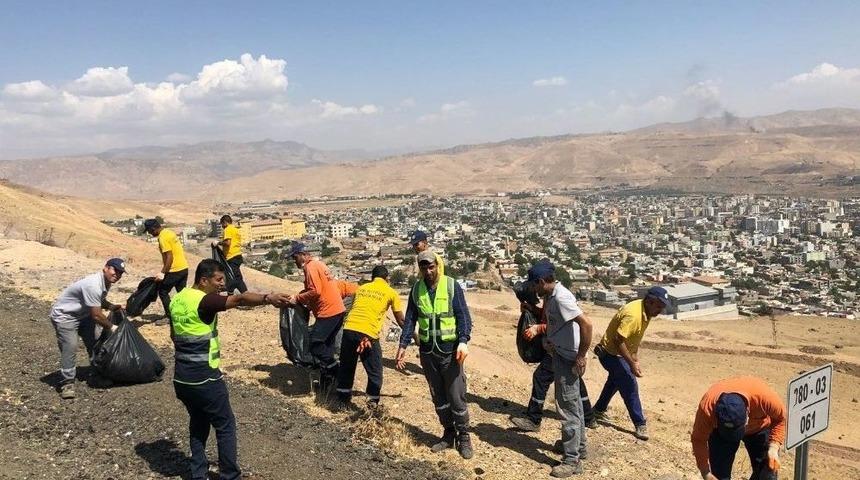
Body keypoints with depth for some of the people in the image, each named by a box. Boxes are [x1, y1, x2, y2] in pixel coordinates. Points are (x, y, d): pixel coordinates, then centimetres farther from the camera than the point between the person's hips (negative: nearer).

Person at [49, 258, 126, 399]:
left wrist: (113, 307, -1)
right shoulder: (93, 285, -33)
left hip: (83, 315, 10)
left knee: (93, 342, 12)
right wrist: (111, 327, -14)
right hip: (64, 315, -10)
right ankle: (67, 383, -11)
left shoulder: (106, 283, -2)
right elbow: (96, 315, -28)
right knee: (70, 347, -19)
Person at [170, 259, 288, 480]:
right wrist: (268, 298, -46)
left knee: (198, 424, 21)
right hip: (204, 379, -8)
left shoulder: (177, 299, 8)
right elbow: (239, 299, -35)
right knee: (225, 426, 6)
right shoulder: (204, 301, -19)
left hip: (181, 378, 8)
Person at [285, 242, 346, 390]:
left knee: (315, 343, -7)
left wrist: (297, 299, -10)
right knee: (327, 344, 15)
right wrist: (298, 297, 9)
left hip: (328, 312, -10)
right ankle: (329, 374, 19)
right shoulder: (318, 264, 20)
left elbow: (315, 292, -20)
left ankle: (333, 369, -3)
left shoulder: (311, 267, -11)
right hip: (337, 310, 10)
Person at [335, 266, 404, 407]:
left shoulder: (361, 288, 21)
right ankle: (373, 403, 15)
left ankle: (343, 399, 34)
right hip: (368, 334, -4)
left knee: (346, 367, 22)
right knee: (375, 372, 12)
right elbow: (401, 320, 14)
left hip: (349, 329, 5)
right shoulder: (391, 293, 10)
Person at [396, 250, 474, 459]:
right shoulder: (416, 289, 4)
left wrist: (463, 342, -23)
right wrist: (403, 345, 1)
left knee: (456, 397, 0)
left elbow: (464, 316, -10)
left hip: (450, 350, -4)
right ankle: (448, 434, 28)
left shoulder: (452, 286, -8)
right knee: (438, 397, 13)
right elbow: (410, 319, 9)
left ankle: (463, 437, 16)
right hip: (427, 351, 4)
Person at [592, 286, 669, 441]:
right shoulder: (633, 314, -32)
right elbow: (618, 341, -33)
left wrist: (635, 358, 9)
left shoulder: (646, 311, -3)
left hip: (619, 353, 10)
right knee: (630, 386, -9)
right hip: (611, 353, -10)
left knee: (615, 381, 25)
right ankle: (640, 425, 1)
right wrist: (632, 363, -31)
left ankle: (599, 410, 44)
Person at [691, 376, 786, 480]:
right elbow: (699, 439, -21)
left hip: (760, 428, 1)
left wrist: (773, 448, -29)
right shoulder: (707, 407, -39)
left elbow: (781, 418, -18)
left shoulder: (763, 396, -42)